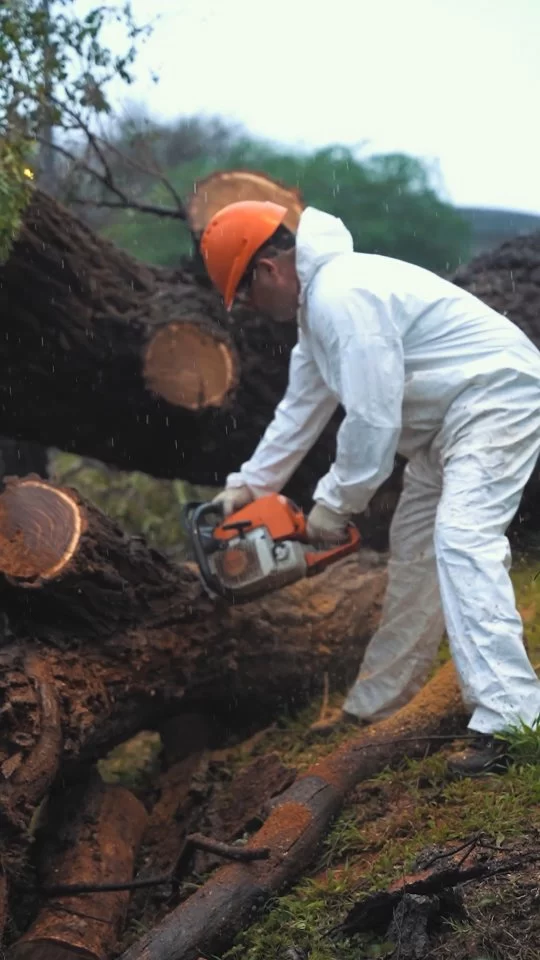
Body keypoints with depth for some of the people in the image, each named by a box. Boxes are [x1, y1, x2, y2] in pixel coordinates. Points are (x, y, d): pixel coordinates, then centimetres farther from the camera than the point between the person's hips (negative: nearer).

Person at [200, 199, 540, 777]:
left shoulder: (344, 298, -23)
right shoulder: (316, 304, 11)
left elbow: (372, 421, -24)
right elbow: (302, 407, 21)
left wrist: (335, 505, -10)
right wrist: (249, 485, 21)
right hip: (446, 421, 11)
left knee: (462, 540, -25)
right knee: (413, 549, 14)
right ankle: (373, 705, 23)